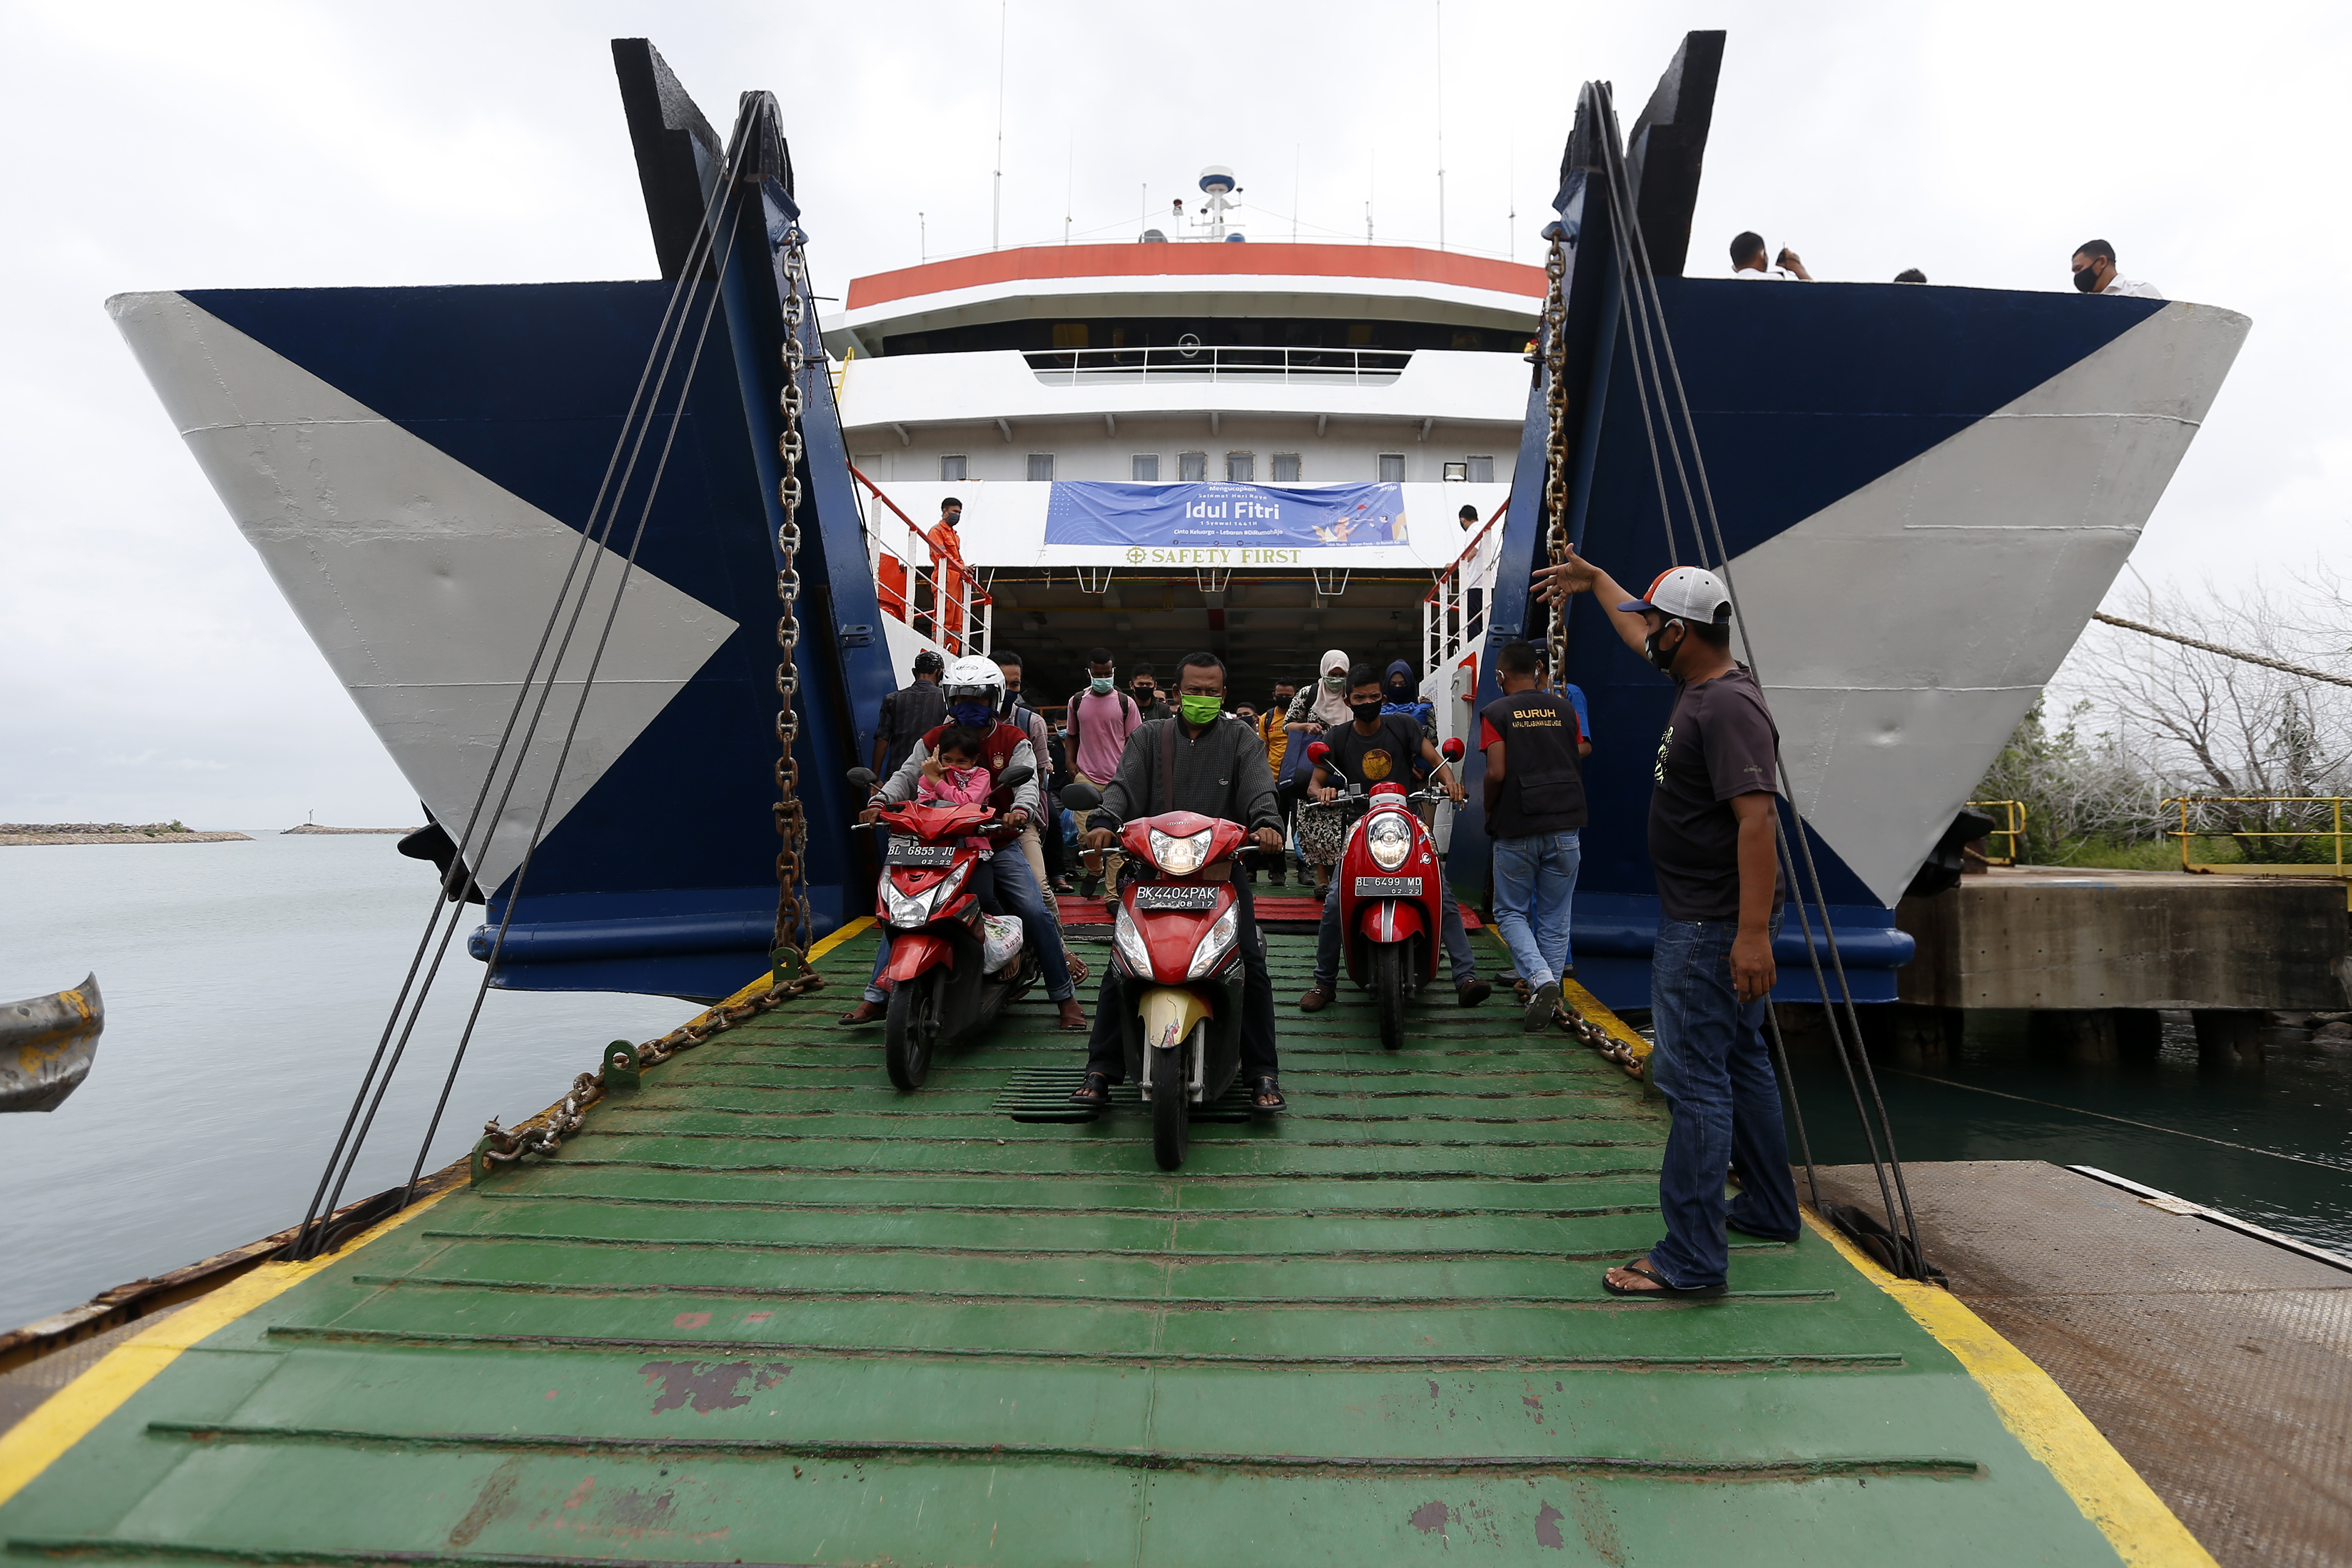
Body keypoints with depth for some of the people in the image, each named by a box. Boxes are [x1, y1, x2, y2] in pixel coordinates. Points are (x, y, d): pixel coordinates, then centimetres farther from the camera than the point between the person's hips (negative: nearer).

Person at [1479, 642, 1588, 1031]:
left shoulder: (1497, 713, -6)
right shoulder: (1565, 709, 6)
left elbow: (1497, 773, -15)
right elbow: (1578, 762, 10)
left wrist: (1488, 811, 1)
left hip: (1517, 830, -3)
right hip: (1565, 827, 4)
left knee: (1511, 913, 11)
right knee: (1554, 917, 12)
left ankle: (1541, 979, -9)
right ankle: (1549, 998, 16)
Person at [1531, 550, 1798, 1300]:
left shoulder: (1729, 707, -21)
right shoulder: (1701, 684, 9)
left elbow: (1757, 819, -28)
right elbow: (1639, 635, 29)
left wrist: (1753, 932, -32)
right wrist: (1593, 580, 41)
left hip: (1712, 927, -11)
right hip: (1706, 921, 11)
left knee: (1695, 1080, -7)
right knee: (1740, 1064, 21)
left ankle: (1690, 1261, 1)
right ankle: (1769, 1210, 37)